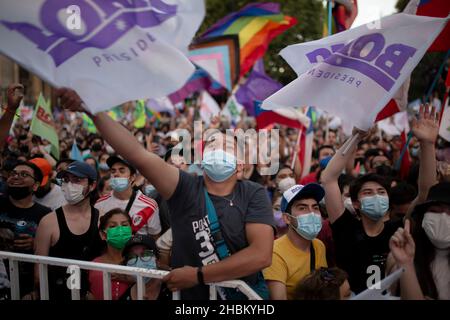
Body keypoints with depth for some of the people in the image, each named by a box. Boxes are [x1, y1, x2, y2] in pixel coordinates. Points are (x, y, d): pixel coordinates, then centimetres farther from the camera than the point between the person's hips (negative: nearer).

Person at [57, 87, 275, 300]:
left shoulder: (254, 195, -5)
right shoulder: (185, 188, -5)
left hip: (246, 295, -1)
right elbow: (138, 154, -17)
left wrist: (198, 275, -15)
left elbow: (261, 255, -16)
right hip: (193, 296, 1)